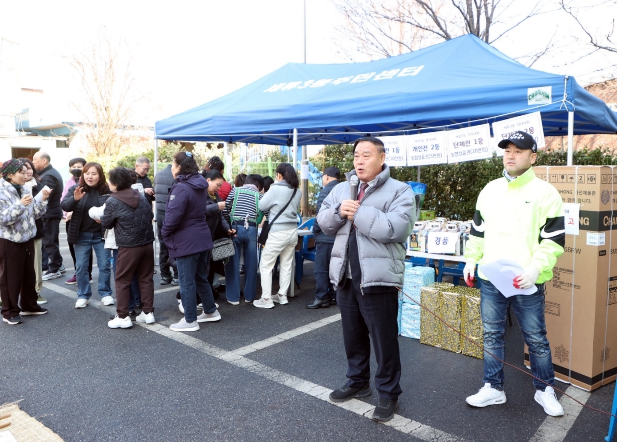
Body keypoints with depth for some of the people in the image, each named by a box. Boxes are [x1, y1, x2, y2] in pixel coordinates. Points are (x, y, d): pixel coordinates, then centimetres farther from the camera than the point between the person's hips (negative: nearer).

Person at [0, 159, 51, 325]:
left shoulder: (24, 191, 7)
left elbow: (35, 213, 6)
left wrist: (43, 199, -7)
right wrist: (21, 205, -30)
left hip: (27, 239, 7)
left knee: (29, 275, 16)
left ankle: (29, 306, 30)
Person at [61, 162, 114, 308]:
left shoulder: (107, 190, -7)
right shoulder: (75, 189, -3)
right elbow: (64, 206, -13)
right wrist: (75, 199, -33)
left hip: (101, 234, -1)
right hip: (81, 235, 1)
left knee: (104, 265, 6)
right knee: (81, 267, 7)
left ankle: (105, 293, 21)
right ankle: (83, 296, 20)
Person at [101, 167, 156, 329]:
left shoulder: (113, 201, -11)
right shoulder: (140, 195, 5)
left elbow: (106, 224, -2)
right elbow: (150, 215, 13)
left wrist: (102, 218, 19)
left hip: (128, 246, -5)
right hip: (147, 243, 6)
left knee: (122, 281, 6)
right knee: (146, 278, 13)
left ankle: (123, 317, 8)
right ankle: (148, 312, 18)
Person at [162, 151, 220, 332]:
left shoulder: (181, 188, -19)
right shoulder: (201, 185, 9)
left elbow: (173, 216, -21)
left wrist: (165, 234, -4)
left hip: (186, 241, -9)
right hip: (203, 238, 9)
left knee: (187, 282, 2)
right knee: (201, 278, 20)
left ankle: (190, 321, 10)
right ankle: (211, 311, 30)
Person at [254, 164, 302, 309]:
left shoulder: (276, 189, -14)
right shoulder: (297, 191, 5)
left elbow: (262, 206, -5)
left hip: (278, 232, -7)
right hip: (292, 231, 7)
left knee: (266, 265, 3)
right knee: (286, 265, 14)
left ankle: (266, 299, 3)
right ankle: (282, 296, 22)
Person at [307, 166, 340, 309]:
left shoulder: (326, 191, -12)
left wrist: (315, 230, -5)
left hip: (326, 237, -7)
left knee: (321, 268, -1)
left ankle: (321, 297, 1)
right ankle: (333, 296, 18)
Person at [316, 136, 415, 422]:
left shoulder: (399, 191, -7)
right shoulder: (342, 189, 13)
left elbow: (396, 229, -21)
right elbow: (324, 223, 9)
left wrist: (359, 213, -18)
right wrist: (338, 212, -13)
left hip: (378, 278, -6)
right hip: (345, 276, 6)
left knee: (384, 339, 4)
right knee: (353, 335, 20)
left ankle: (388, 393, 20)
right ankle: (358, 381, 38)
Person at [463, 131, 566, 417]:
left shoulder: (545, 192, -6)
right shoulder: (489, 190, 10)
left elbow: (555, 239, -8)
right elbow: (478, 230, 17)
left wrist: (535, 267, -19)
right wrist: (471, 259, 8)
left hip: (527, 283, -4)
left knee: (536, 339, 9)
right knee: (492, 335, 12)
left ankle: (545, 390, 29)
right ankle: (493, 388, 26)